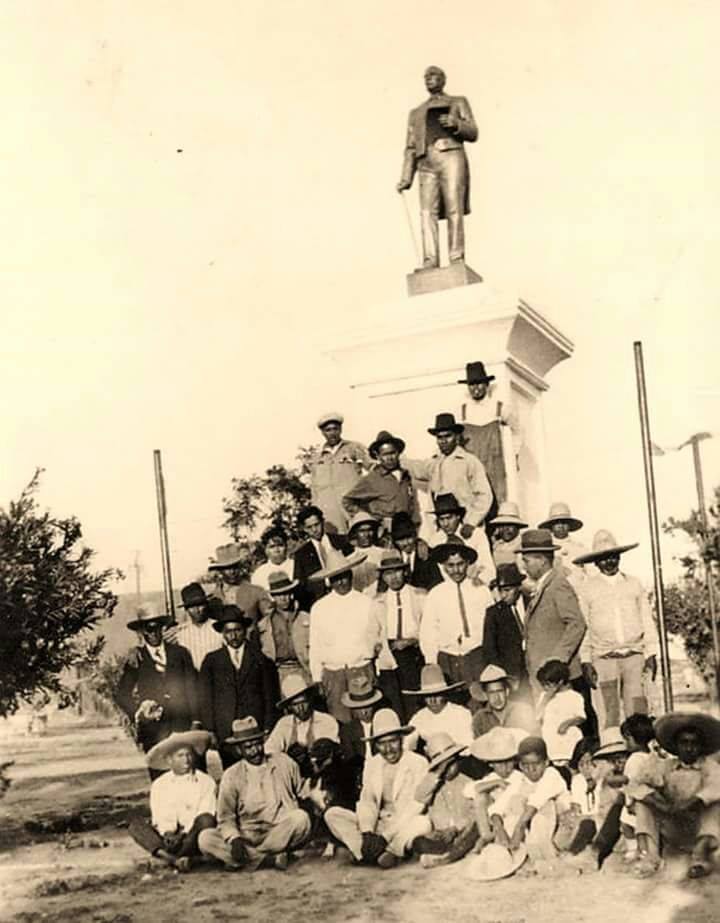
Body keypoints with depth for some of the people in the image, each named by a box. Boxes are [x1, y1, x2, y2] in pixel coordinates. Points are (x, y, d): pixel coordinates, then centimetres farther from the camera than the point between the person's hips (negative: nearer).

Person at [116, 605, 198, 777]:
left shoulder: (179, 653, 11)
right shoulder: (135, 658, 6)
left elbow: (192, 689, 9)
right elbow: (121, 695, 7)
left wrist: (196, 722, -1)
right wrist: (138, 712, -9)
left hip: (183, 724, 1)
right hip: (153, 728, -1)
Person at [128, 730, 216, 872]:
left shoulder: (205, 782, 5)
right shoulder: (159, 785, 12)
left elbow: (205, 813, -6)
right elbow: (160, 816, 2)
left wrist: (184, 834, -19)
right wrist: (168, 833, -18)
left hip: (193, 836, -2)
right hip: (168, 835, 2)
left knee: (206, 820, -32)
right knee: (135, 825, -21)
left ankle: (166, 856, -38)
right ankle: (175, 859, -41)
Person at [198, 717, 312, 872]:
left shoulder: (284, 762, 8)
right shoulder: (231, 776, 3)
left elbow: (303, 794, 16)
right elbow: (225, 818, 0)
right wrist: (234, 839, -19)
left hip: (282, 835, 0)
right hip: (247, 837, 0)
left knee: (300, 817, -31)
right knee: (205, 839, -23)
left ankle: (250, 858, -23)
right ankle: (271, 857, -28)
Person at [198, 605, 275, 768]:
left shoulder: (258, 658, 11)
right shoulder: (211, 661, 10)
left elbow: (268, 696, 10)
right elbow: (205, 699, 7)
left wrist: (268, 729, 2)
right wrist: (210, 732, -2)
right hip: (225, 733, 0)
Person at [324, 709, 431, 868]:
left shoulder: (418, 763, -7)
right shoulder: (371, 764, 9)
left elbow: (413, 807, -14)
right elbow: (366, 801, 1)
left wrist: (385, 837, -23)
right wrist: (367, 833, -19)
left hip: (403, 826, -4)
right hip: (378, 824, 4)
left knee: (422, 823, -37)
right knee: (332, 814, -13)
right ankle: (378, 853, -24)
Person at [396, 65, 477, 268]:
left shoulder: (459, 102, 23)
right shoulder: (416, 113, 30)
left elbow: (473, 133, 11)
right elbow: (411, 148, 21)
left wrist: (455, 124, -10)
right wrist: (406, 178, 8)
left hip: (451, 155, -2)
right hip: (427, 161, 2)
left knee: (454, 210, -15)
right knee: (427, 211, -15)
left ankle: (457, 261, -22)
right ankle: (430, 261, -27)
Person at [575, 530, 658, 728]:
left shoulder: (634, 584, 10)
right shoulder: (587, 587, 3)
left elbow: (647, 620, 11)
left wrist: (651, 654, 5)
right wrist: (586, 661, 0)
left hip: (634, 655, 1)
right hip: (604, 659, -1)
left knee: (637, 711, -7)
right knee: (610, 714, 0)